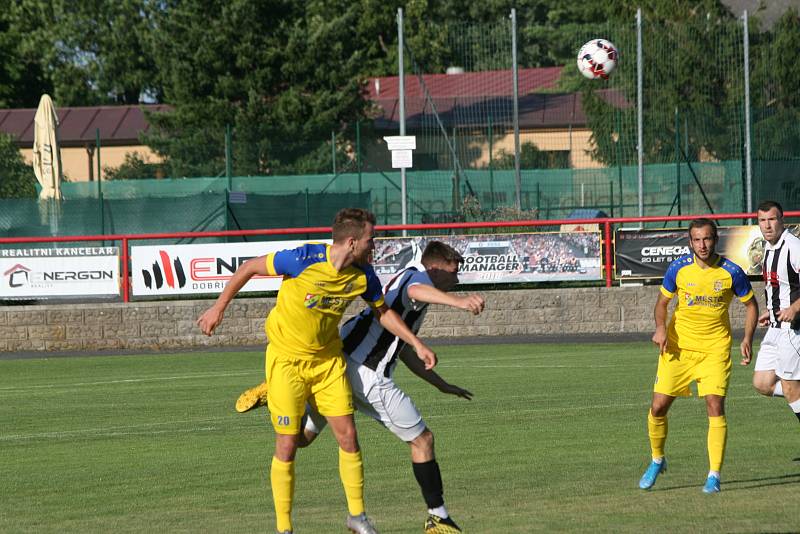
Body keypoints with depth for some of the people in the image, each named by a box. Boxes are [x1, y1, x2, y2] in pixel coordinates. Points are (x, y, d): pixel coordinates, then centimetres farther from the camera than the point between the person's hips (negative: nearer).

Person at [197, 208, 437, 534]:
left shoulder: (363, 275, -8)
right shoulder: (303, 259, -25)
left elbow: (382, 311, 11)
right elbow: (249, 268, -12)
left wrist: (417, 345, 7)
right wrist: (219, 307, -8)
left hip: (328, 358, 5)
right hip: (287, 358, -5)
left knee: (348, 436, 0)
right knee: (287, 446, -4)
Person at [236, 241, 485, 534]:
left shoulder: (404, 279, 29)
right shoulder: (418, 276, -1)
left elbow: (404, 351, 36)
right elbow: (416, 290, -31)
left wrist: (441, 385, 37)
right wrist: (459, 301, -48)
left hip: (340, 361, 9)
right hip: (367, 373, -9)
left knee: (302, 436, 15)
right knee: (422, 440, 3)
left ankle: (274, 393, -8)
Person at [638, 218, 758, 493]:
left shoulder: (731, 272, -9)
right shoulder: (678, 268, -7)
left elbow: (750, 304, 6)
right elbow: (662, 302, 7)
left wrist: (748, 339, -6)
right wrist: (661, 328, -12)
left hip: (715, 349, -2)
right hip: (678, 346, 2)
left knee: (715, 405, -16)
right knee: (658, 406, 0)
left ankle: (714, 475, -9)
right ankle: (657, 460, 27)